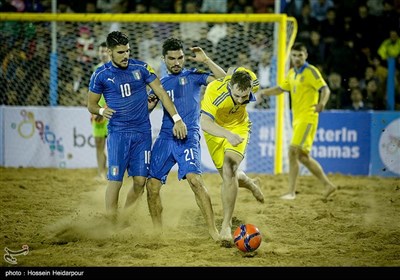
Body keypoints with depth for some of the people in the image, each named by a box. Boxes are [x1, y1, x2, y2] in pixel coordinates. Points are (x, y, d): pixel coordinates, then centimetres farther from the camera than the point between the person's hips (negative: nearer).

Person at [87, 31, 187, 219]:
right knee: (115, 180, -9)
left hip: (143, 132, 2)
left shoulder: (141, 68, 1)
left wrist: (177, 119, -8)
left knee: (140, 181, 0)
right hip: (118, 133, -2)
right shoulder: (101, 75, -1)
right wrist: (102, 111, -17)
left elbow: (161, 93, 1)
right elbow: (91, 104, 7)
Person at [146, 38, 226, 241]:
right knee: (152, 184, -1)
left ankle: (213, 231, -23)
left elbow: (224, 80, -5)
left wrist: (205, 60, -10)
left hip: (188, 137, -5)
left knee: (194, 178, -23)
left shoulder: (193, 76, 6)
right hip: (165, 138, 5)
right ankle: (158, 231, 17)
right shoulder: (161, 83, 18)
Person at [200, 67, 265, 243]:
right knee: (229, 177, 10)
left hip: (239, 127, 0)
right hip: (216, 130, 0)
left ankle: (226, 226, -19)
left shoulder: (252, 81, -27)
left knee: (229, 170, -22)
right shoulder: (214, 92, -39)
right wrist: (227, 134, -64)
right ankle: (251, 184, 49)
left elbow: (231, 72, -3)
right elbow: (204, 123, -49)